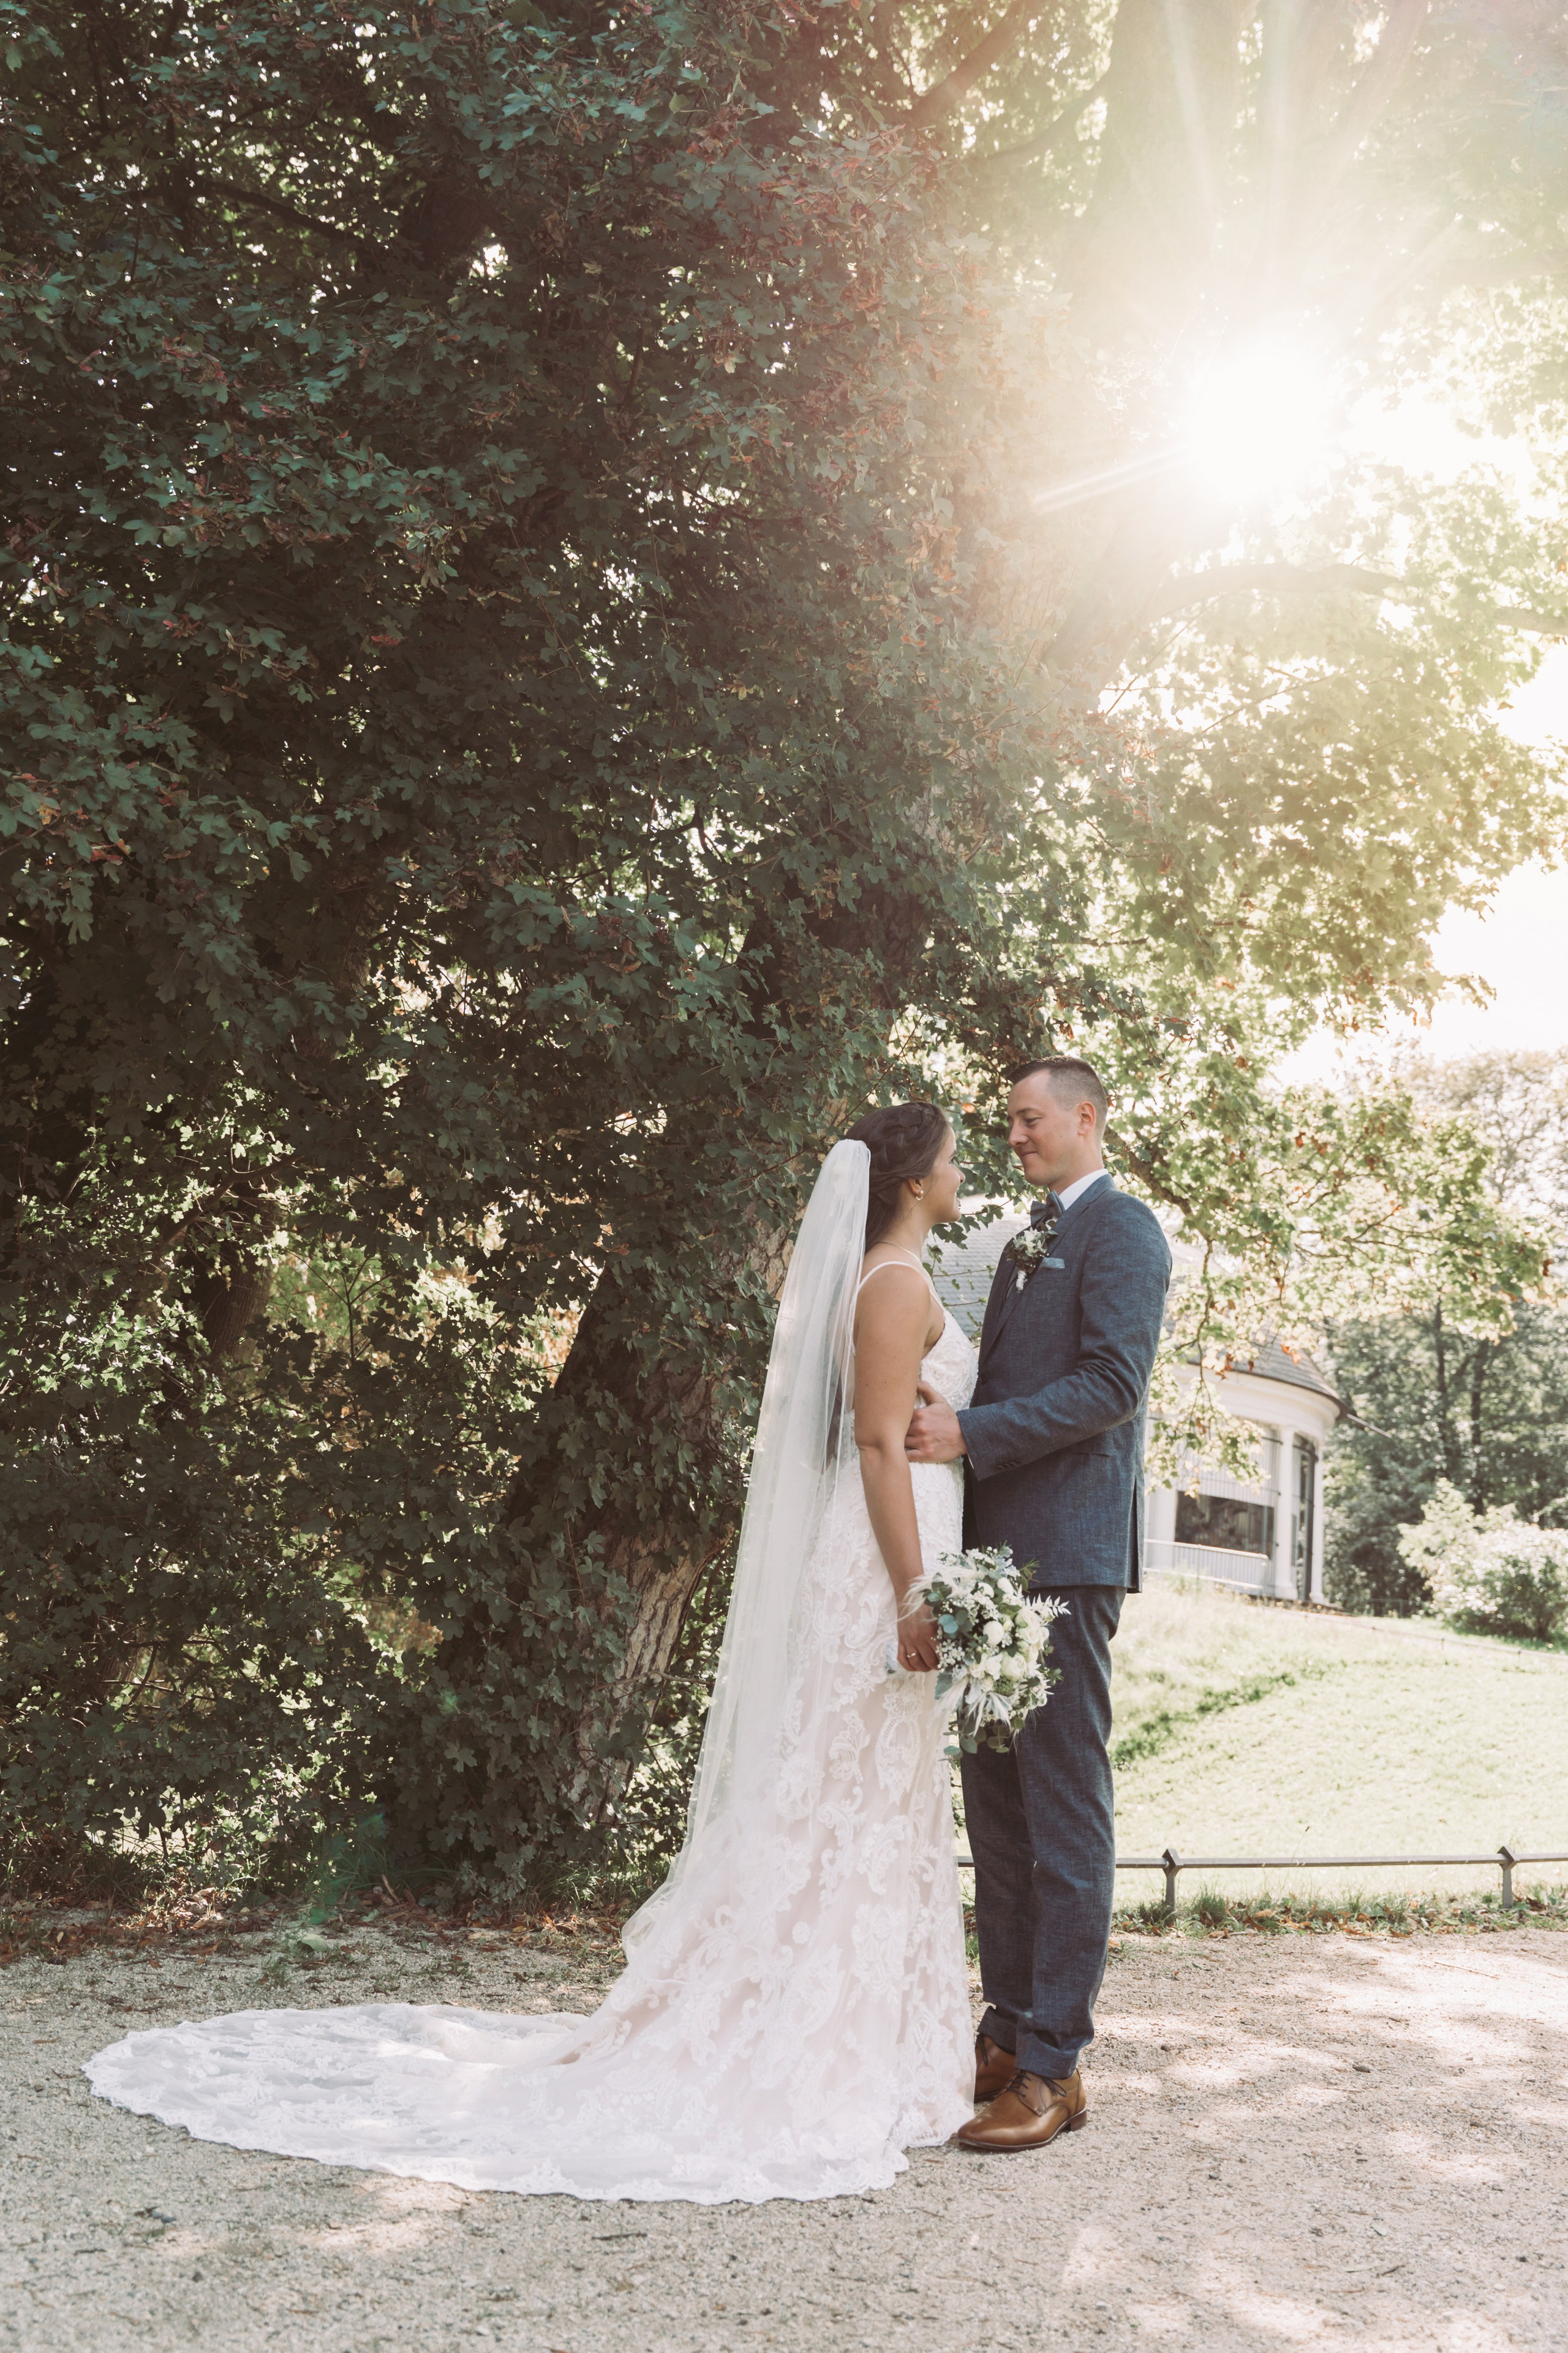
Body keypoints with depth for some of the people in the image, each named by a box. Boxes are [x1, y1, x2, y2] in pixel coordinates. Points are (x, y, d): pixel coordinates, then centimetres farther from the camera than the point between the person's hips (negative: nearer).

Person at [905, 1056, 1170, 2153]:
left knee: (1066, 1806, -5)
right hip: (999, 1549, 9)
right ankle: (1008, 2032, 20)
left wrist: (972, 1432, -20)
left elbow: (1113, 1382, -16)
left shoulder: (1122, 1227, -4)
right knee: (996, 1804, 11)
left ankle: (1054, 2067, 0)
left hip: (1067, 1553, -9)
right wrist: (945, 1422, 5)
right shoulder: (1029, 1243, 23)